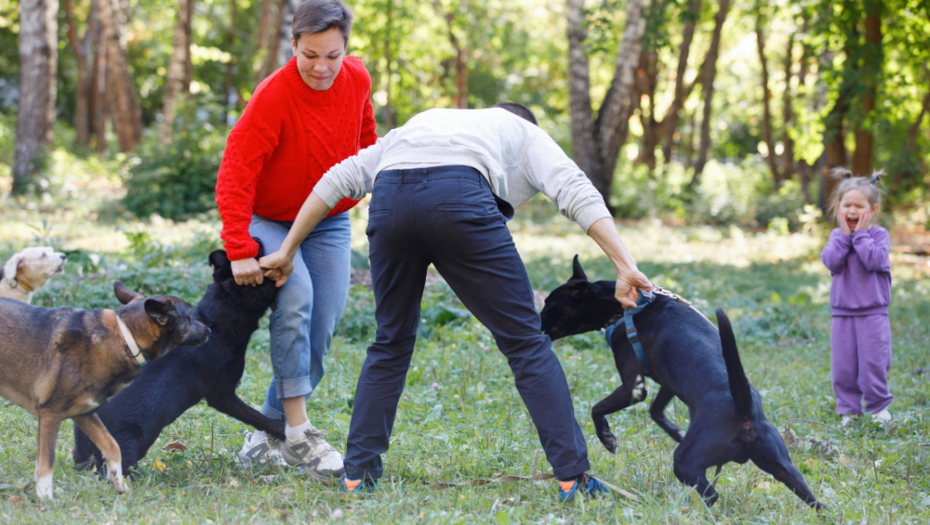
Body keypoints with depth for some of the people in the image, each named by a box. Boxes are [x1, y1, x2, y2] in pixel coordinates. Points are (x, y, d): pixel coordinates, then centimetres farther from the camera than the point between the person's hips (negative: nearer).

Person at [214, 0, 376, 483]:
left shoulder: (357, 80, -12)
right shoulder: (273, 97, -29)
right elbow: (235, 175, -33)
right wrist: (240, 250, -39)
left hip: (329, 221, 5)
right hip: (269, 219, -5)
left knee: (319, 329, -2)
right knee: (295, 296, -29)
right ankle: (297, 432, -26)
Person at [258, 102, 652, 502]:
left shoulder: (419, 124, 44)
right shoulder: (525, 133, 34)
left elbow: (340, 178, 34)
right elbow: (576, 192, 14)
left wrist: (287, 252, 35)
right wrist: (625, 268, 5)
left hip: (389, 199, 3)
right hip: (460, 196, -3)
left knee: (391, 342, 23)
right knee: (525, 340, 7)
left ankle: (357, 475, 21)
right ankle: (573, 476, 3)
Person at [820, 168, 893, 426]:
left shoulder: (879, 234, -3)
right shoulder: (837, 236, 6)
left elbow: (873, 261, -20)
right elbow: (831, 262, -10)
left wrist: (860, 233, -15)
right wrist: (845, 234, -11)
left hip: (872, 312, -3)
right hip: (842, 313, 3)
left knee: (873, 362, -4)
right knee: (843, 366, 3)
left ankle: (879, 406, 14)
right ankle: (849, 410, 15)